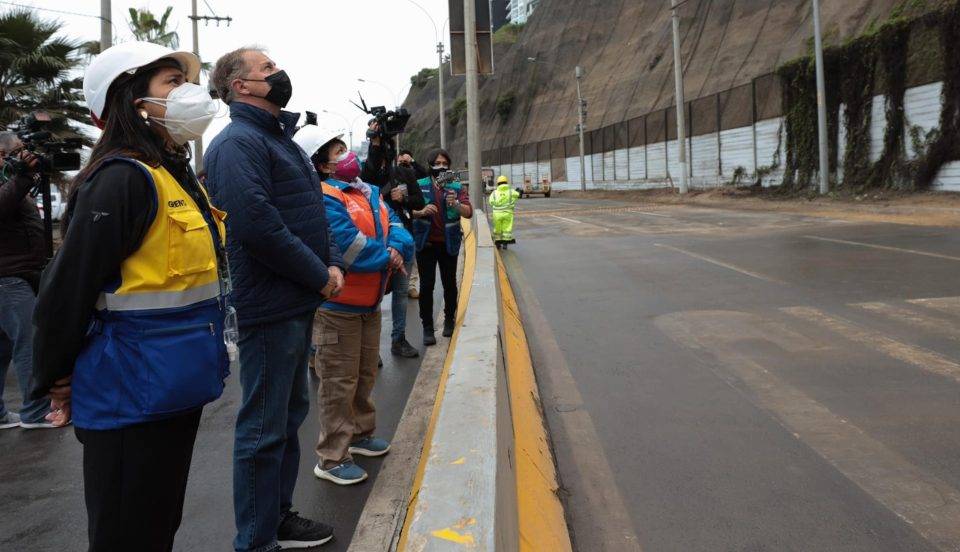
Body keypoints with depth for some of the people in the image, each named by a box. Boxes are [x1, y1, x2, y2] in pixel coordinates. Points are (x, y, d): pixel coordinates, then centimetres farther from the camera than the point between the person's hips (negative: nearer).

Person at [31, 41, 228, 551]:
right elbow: (68, 288, -17)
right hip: (130, 395, -8)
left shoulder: (180, 176, 11)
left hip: (175, 388, 9)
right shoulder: (121, 179, -18)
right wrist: (56, 379, -6)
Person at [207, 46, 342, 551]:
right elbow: (256, 224, -26)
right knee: (264, 428, 1)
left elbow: (311, 211, 19)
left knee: (289, 414, 20)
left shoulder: (280, 138, 18)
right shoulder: (238, 142, -14)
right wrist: (318, 276, -17)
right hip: (270, 308, -10)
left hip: (298, 303, 10)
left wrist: (333, 263, 3)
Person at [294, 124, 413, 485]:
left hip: (370, 301, 9)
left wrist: (398, 247, -17)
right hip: (340, 305, -9)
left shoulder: (369, 192, 12)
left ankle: (360, 434, 40)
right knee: (339, 381, -2)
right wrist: (387, 257, -14)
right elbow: (349, 246, -26)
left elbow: (394, 225, 5)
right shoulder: (325, 199, -16)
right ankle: (331, 458, 10)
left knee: (365, 374, 22)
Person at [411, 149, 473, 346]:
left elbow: (468, 213, -14)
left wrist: (456, 204, -35)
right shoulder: (419, 186, -1)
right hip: (426, 243, 0)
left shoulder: (457, 187, -1)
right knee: (426, 285, -2)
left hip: (448, 244, 1)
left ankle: (449, 320, 31)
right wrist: (422, 212, -24)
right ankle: (427, 327, 8)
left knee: (449, 283, 10)